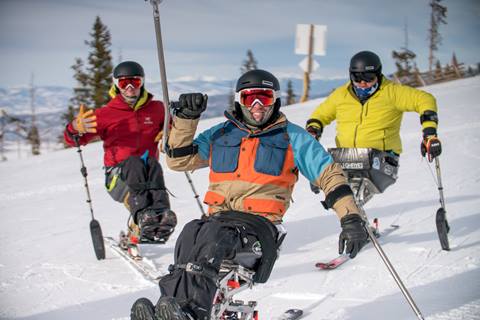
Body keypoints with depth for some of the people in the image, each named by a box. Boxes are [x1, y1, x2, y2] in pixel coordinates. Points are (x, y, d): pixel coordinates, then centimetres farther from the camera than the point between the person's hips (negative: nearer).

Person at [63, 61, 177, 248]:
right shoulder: (106, 113, 6)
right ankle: (142, 216, -55)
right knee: (134, 163, -33)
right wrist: (76, 129, -23)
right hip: (118, 176, -2)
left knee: (152, 163, -31)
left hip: (147, 176, 2)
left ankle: (160, 214, -54)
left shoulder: (156, 108, 13)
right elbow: (73, 139, 3)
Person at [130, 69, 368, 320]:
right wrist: (186, 118, 7)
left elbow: (329, 175, 9)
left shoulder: (292, 138, 13)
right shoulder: (220, 134, 21)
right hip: (218, 218, 3)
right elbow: (179, 160, 20)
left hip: (261, 224, -3)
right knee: (191, 233, -32)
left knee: (213, 233, -36)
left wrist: (351, 218, -2)